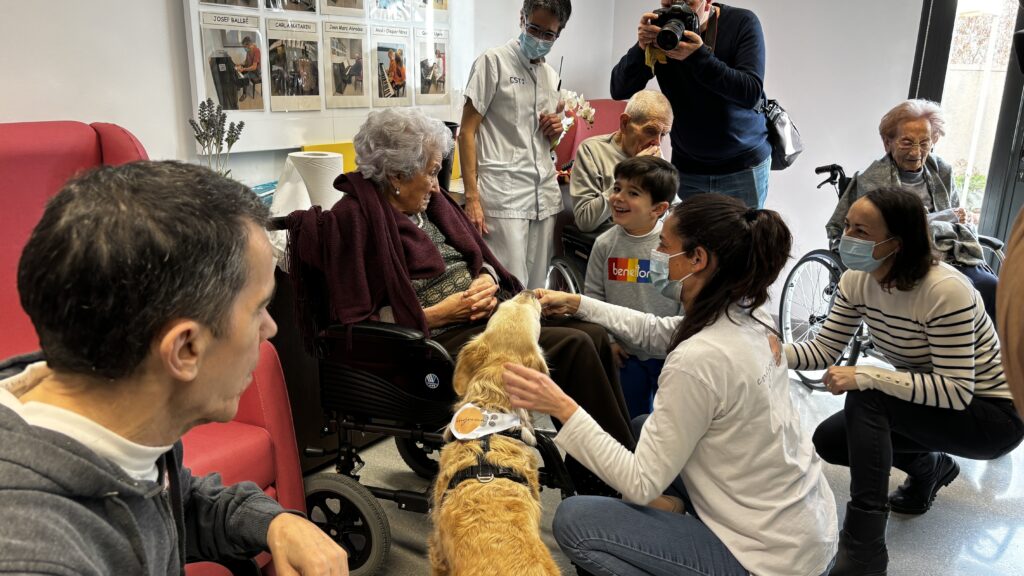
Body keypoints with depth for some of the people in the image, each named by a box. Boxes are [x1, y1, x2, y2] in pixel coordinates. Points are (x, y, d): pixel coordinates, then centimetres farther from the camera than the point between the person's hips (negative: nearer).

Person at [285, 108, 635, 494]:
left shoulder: (432, 203, 14)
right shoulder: (354, 218, -9)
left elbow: (482, 259, 23)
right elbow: (356, 323, -14)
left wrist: (487, 280, -1)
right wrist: (438, 314, -16)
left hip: (483, 314, 9)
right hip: (435, 338, -8)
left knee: (594, 336, -12)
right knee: (572, 347, -22)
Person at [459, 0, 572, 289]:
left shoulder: (552, 76, 16)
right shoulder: (493, 61, -2)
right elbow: (467, 132, -6)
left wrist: (555, 131, 3)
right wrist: (471, 196, -14)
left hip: (545, 196, 6)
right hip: (504, 196, -6)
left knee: (537, 288, 8)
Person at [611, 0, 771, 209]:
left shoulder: (742, 23, -13)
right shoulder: (661, 28, -6)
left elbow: (752, 93, -24)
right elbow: (619, 91, -10)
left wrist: (700, 56, -33)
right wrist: (642, 48, -27)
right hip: (686, 167, 2)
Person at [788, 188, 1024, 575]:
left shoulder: (945, 291, -32)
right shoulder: (857, 281, -10)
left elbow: (956, 391, -31)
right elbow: (824, 349, -9)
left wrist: (865, 376, -38)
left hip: (990, 414, -7)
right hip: (925, 405, 7)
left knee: (865, 397, -30)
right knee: (828, 440, -5)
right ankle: (929, 467, 23)